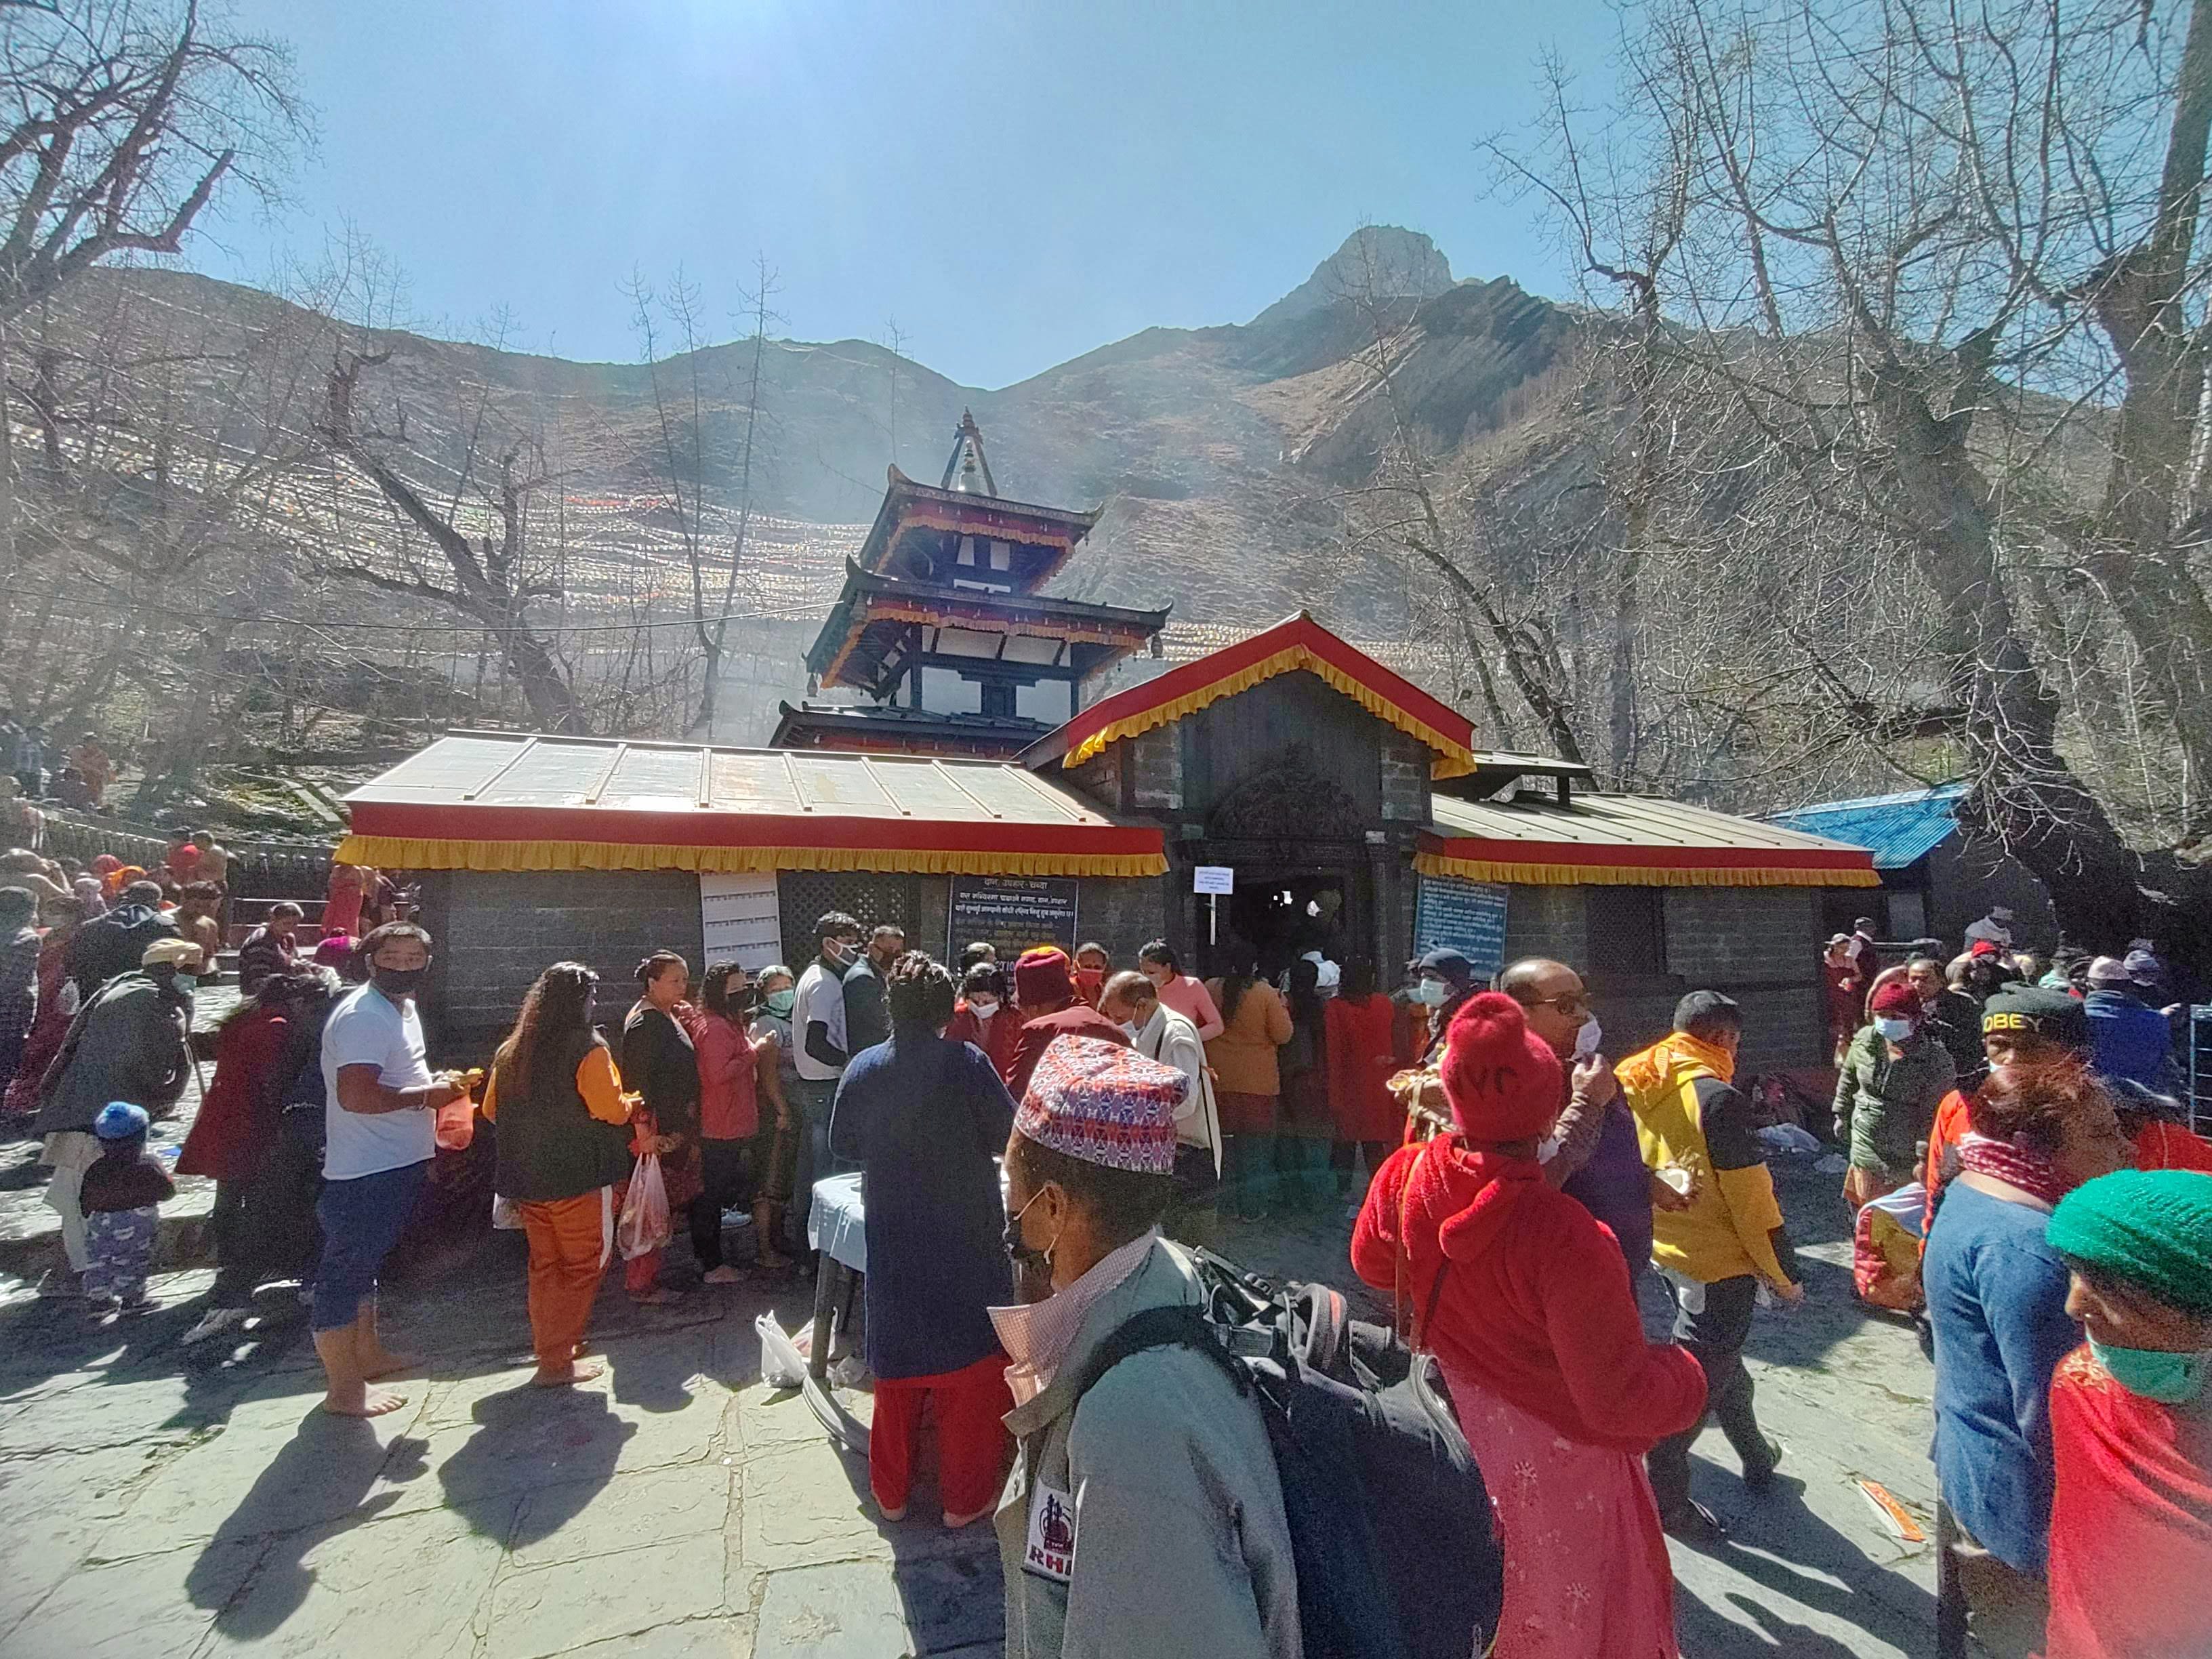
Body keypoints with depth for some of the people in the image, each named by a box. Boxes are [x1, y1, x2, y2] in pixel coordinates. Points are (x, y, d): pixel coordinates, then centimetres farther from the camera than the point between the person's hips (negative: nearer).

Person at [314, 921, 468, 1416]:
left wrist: (434, 1081, 8)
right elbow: (355, 1096, -30)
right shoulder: (363, 1016, -21)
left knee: (365, 1264, 23)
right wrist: (426, 1095, -20)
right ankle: (344, 1390, 12)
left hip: (397, 1165, 10)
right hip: (365, 1171, -10)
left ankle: (367, 1353, 39)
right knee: (346, 1272, 2)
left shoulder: (402, 1007, 12)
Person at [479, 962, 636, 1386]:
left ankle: (550, 1349, 29)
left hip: (527, 1177, 7)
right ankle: (557, 1362, 8)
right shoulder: (588, 1048, -15)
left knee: (544, 1266, 19)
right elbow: (614, 1111, -18)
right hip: (579, 1177, -6)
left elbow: (491, 1110, 14)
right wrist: (629, 1103, 4)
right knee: (583, 1266, 6)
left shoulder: (510, 1050, 5)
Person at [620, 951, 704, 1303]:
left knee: (663, 1207, 16)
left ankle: (648, 1278, 26)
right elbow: (637, 1079, -22)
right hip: (656, 1131, -10)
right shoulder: (644, 1022, -17)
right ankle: (641, 1284, 7)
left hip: (676, 1128, 10)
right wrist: (645, 1133, -24)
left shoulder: (669, 1016, 12)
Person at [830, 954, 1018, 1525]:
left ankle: (891, 1493, 32)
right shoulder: (966, 1063, -17)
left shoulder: (862, 1068, -5)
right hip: (965, 1242, -4)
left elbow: (843, 1145, 6)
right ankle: (964, 1498, 22)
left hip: (893, 1244, 4)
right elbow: (1009, 1135, -12)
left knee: (896, 1368, 19)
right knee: (970, 1369, 12)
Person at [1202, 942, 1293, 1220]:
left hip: (1220, 1080, 3)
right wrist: (1282, 1006, 6)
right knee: (1256, 1145, 9)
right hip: (1258, 1082, -2)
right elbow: (1283, 1035, -8)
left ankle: (1230, 1202, 23)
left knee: (1225, 1143, 15)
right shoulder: (1266, 993, -13)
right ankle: (1253, 1207, 14)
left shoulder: (1210, 989, -5)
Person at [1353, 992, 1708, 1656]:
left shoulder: (1409, 1175, -21)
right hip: (1553, 1461, -4)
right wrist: (1684, 1375, -6)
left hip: (1453, 1431, 5)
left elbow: (1372, 1262, 1)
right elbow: (1621, 1402, -26)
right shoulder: (1566, 1239, -38)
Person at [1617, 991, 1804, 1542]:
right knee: (1697, 1377, 5)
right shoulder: (1717, 1098, -22)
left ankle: (1756, 1455, 45)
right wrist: (1786, 1275, -6)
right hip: (1719, 1263, -7)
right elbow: (1752, 1199, -18)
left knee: (1720, 1357, 26)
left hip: (1669, 1253, 7)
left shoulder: (1639, 1088, 0)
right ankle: (1666, 1497, 13)